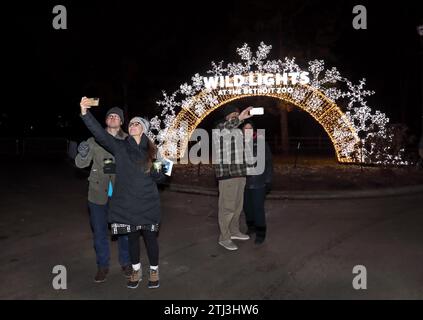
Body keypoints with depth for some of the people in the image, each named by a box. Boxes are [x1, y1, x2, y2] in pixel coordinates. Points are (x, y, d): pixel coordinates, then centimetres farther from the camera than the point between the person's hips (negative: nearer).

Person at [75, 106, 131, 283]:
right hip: (98, 192, 1)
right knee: (99, 231, 12)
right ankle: (102, 265, 30)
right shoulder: (95, 139, -1)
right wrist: (82, 154, -25)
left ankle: (126, 263, 32)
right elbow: (81, 164, -4)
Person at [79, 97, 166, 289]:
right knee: (132, 238, 13)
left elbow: (161, 177, 7)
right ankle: (136, 271, 35)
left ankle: (154, 271, 30)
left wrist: (155, 172, -15)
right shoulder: (120, 147, 0)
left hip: (148, 203, 0)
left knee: (150, 237, 8)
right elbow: (100, 134, -15)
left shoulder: (151, 150, 3)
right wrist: (85, 113, -27)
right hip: (126, 203, 0)